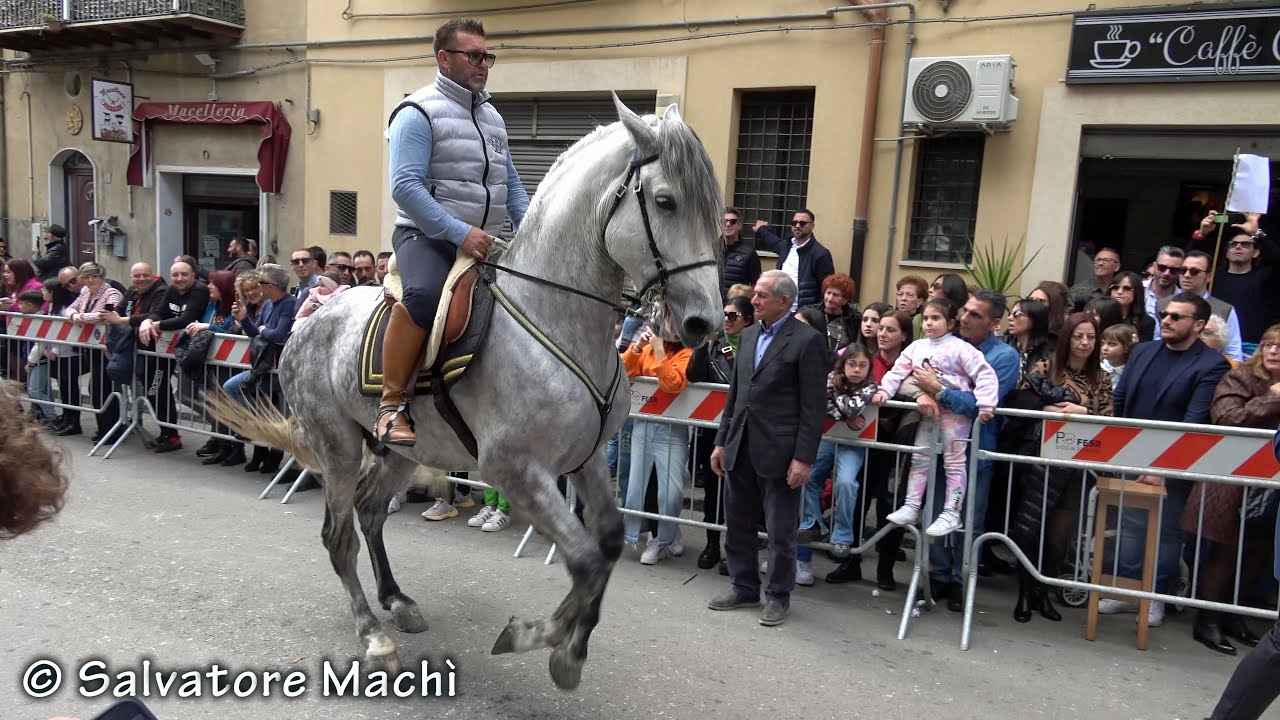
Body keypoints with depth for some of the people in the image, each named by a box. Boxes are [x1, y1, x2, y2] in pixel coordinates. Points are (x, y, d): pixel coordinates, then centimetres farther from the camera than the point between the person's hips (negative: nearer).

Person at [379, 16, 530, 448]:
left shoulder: (492, 117, 18)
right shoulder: (419, 113, -6)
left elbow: (511, 184, 20)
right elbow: (405, 186, -17)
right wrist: (460, 233, -25)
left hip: (486, 243, 8)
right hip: (427, 237, -7)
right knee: (425, 293, -37)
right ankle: (392, 403, -22)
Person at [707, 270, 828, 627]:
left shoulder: (807, 340, -9)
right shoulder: (748, 335, 12)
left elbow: (814, 405, -11)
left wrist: (803, 458, -15)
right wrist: (722, 442, 13)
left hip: (778, 451, -7)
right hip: (740, 449, 7)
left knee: (780, 531, 6)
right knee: (737, 524, 15)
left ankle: (778, 596, 22)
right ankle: (744, 587, 31)